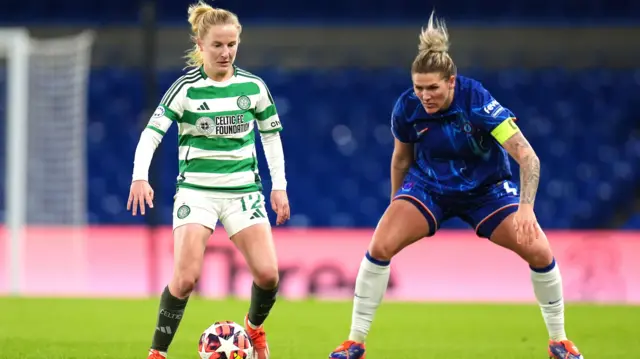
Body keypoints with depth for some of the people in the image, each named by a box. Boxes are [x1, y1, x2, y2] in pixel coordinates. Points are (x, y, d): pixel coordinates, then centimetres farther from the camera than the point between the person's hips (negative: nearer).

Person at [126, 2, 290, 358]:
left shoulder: (253, 86, 2)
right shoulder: (186, 88, -7)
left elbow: (271, 135, 14)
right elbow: (152, 132, -11)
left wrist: (279, 185, 10)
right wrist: (140, 177, -27)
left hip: (243, 188, 3)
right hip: (196, 189, -3)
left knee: (267, 273, -9)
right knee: (186, 276, -17)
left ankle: (255, 328, 23)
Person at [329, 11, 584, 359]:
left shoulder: (478, 102, -30)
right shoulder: (407, 108, -20)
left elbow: (527, 156, -33)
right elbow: (401, 158, 1)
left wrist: (526, 207, -45)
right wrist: (396, 209, 9)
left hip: (485, 189, -1)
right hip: (428, 187, 1)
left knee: (540, 252, -15)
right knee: (379, 247, -20)